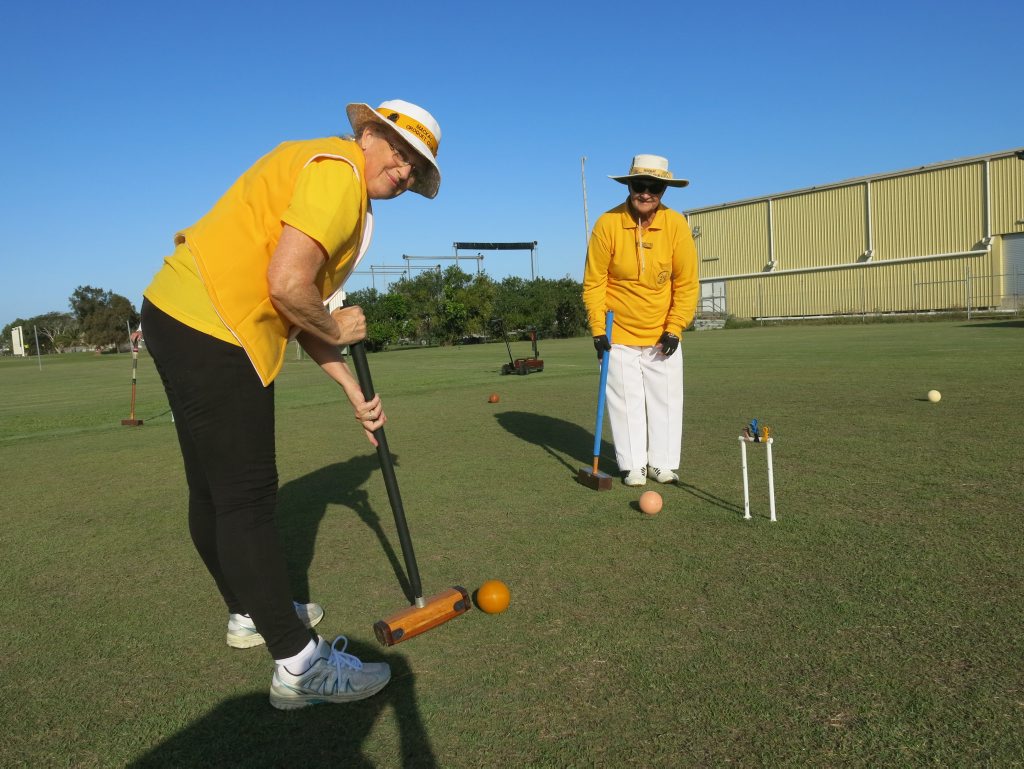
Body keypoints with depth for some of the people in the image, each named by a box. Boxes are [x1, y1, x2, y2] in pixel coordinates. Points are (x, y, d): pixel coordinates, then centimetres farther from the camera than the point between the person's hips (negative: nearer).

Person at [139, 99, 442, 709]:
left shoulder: (350, 198, 19)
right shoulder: (337, 169, -12)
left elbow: (303, 312, 17)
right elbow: (287, 286, -24)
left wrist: (356, 394, 13)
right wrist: (337, 329, -5)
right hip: (212, 332, -11)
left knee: (215, 490, 19)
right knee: (247, 498, -6)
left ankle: (250, 613, 37)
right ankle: (299, 666, 4)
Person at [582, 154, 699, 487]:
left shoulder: (676, 225, -8)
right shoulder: (607, 224, -12)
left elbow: (686, 284, -3)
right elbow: (593, 283, -6)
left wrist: (674, 329, -8)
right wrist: (598, 329, -10)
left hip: (663, 335, 2)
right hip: (618, 336, -1)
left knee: (666, 401, 6)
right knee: (625, 402, 3)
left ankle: (664, 463, 20)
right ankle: (633, 465, 16)